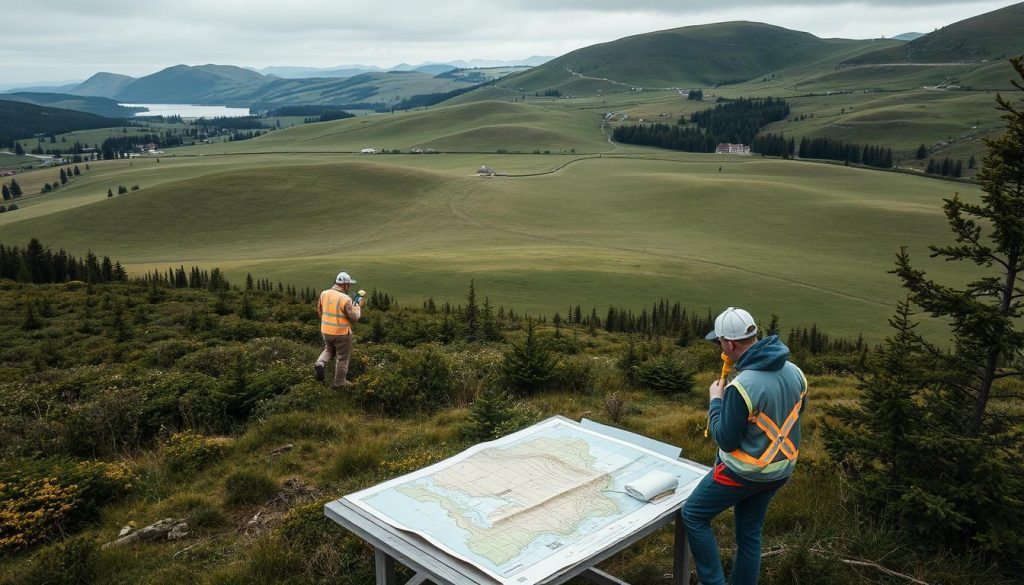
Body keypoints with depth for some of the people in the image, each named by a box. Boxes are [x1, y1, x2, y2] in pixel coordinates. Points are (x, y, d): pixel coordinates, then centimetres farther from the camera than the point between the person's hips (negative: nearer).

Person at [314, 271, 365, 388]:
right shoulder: (345, 299, -22)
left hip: (326, 331, 6)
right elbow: (354, 317, -16)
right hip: (342, 333, -6)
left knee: (329, 350, 29)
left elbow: (319, 311, 10)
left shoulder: (324, 294, -3)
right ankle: (339, 382, 24)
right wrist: (358, 305, -1)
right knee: (342, 357, 13)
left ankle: (320, 364, 2)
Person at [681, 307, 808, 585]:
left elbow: (726, 441, -20)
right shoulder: (794, 372, -5)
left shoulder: (742, 387, -29)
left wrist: (716, 401, -7)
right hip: (780, 470, 7)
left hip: (744, 472, -7)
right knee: (749, 534, 21)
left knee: (693, 515, 11)